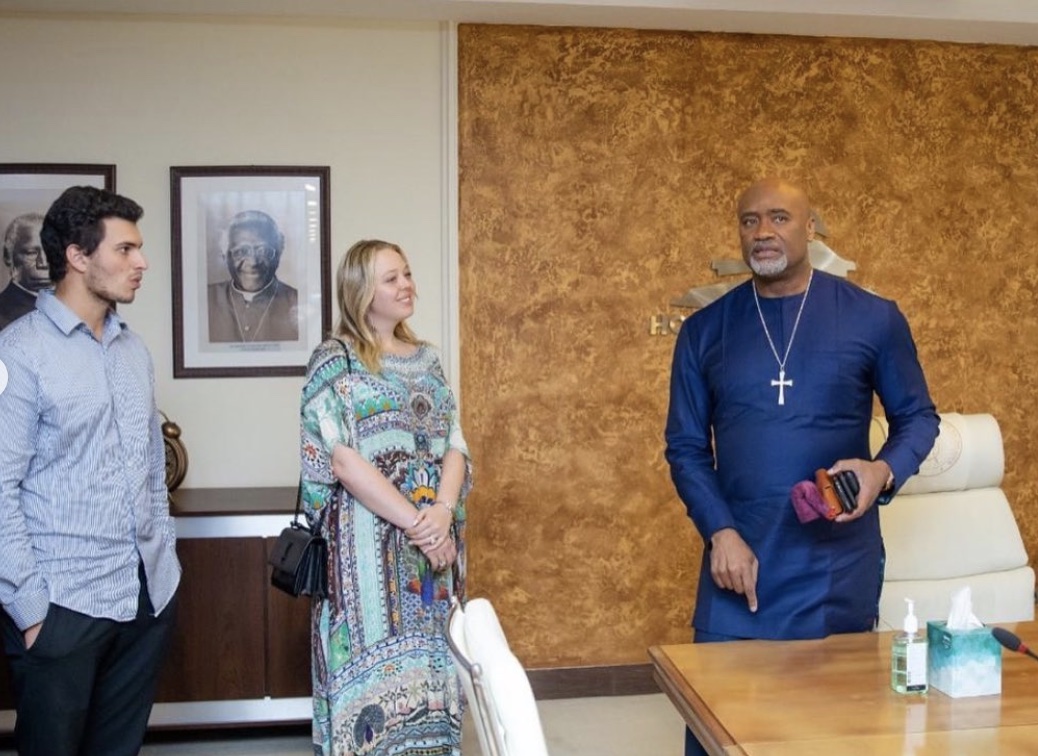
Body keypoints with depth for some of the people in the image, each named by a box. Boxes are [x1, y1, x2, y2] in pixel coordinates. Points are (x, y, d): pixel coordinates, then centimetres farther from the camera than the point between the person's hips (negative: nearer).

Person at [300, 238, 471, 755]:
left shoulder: (426, 359, 12)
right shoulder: (334, 360, -5)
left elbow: (454, 444, 6)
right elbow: (342, 460, -14)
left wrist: (442, 511, -13)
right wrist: (414, 522, -17)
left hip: (436, 539, 5)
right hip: (369, 544, -5)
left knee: (429, 660, 11)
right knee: (375, 667, 1)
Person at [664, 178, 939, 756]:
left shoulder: (874, 318, -1)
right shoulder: (704, 331, 3)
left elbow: (918, 417, 7)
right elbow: (686, 446, 5)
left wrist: (885, 471, -15)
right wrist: (721, 532, -9)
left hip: (840, 564, -1)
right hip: (740, 559, 1)